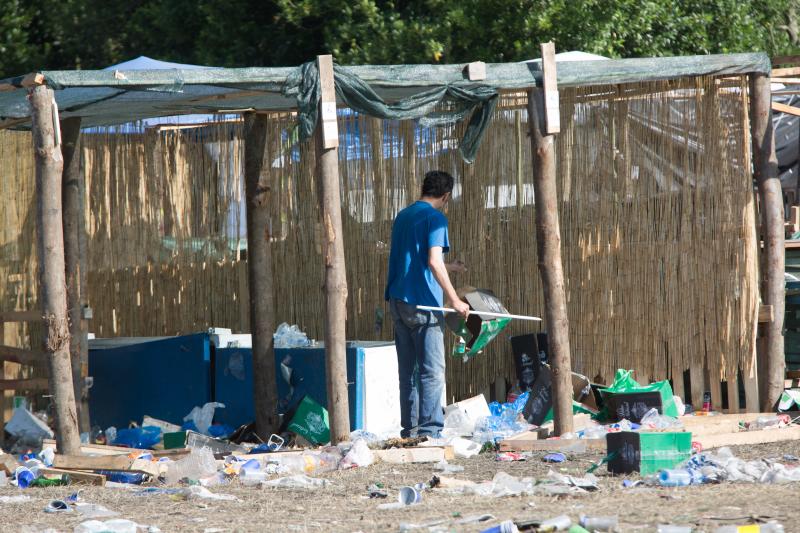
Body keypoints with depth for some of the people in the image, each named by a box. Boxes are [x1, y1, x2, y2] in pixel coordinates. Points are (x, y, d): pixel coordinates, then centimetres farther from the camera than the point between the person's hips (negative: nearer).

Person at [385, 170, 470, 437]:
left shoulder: (403, 216, 17)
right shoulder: (435, 218, -8)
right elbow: (434, 262, -19)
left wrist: (449, 268, 40)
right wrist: (454, 299, -17)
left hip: (398, 302, 8)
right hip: (423, 304, -8)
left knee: (407, 371, 11)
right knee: (432, 372, -6)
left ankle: (409, 430, 12)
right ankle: (428, 430, -11)